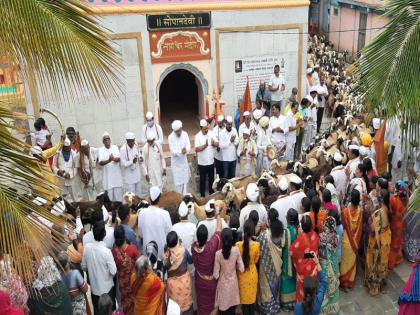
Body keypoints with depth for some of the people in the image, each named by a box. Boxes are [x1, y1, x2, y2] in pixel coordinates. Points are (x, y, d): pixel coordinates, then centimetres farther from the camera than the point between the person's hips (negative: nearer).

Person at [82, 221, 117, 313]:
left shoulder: (87, 247, -14)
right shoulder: (106, 251, -28)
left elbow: (84, 267, 0)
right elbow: (113, 271, -20)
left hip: (94, 287, 4)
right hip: (107, 288, -4)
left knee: (96, 310, 21)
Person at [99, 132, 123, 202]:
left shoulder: (115, 147, 4)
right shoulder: (101, 150, -1)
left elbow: (119, 159, -9)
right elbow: (100, 163, -14)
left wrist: (113, 158, -31)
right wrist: (109, 160, -32)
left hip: (116, 174, 1)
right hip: (107, 176, -1)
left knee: (118, 195, 6)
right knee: (109, 196, 4)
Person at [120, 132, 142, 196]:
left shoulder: (136, 146, -3)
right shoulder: (123, 149, -20)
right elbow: (123, 164, -18)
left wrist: (140, 158, -10)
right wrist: (132, 161, -34)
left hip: (137, 175, 6)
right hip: (129, 177, -6)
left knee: (138, 194, 18)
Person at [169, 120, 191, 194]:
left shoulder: (185, 134, -7)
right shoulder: (170, 137, -16)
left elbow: (189, 146, -13)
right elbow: (173, 151, -21)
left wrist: (186, 150, -36)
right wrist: (180, 152, -39)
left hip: (184, 161, 4)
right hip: (176, 163, -3)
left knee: (185, 180, 13)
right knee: (177, 182, 3)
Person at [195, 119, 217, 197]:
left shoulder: (211, 133, -2)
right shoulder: (198, 136, -14)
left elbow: (217, 144, -1)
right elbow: (197, 149, -21)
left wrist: (214, 143, -23)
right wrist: (205, 145, -34)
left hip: (211, 161, 4)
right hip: (202, 163, -4)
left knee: (211, 178, 18)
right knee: (203, 179, 9)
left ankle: (211, 192, 36)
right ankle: (202, 195, 24)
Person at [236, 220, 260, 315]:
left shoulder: (238, 245, -20)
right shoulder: (256, 245, -20)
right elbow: (256, 260, -4)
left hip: (242, 274, 0)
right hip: (252, 273, 1)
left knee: (244, 298, 17)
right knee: (252, 297, 21)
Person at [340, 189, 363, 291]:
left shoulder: (345, 211, -25)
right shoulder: (360, 211, -15)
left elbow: (343, 225, -9)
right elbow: (360, 227, -3)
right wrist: (357, 240, 11)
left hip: (346, 240, -3)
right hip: (356, 240, 3)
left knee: (345, 261, 13)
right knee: (353, 261, 20)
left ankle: (344, 283, 25)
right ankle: (351, 283, 33)